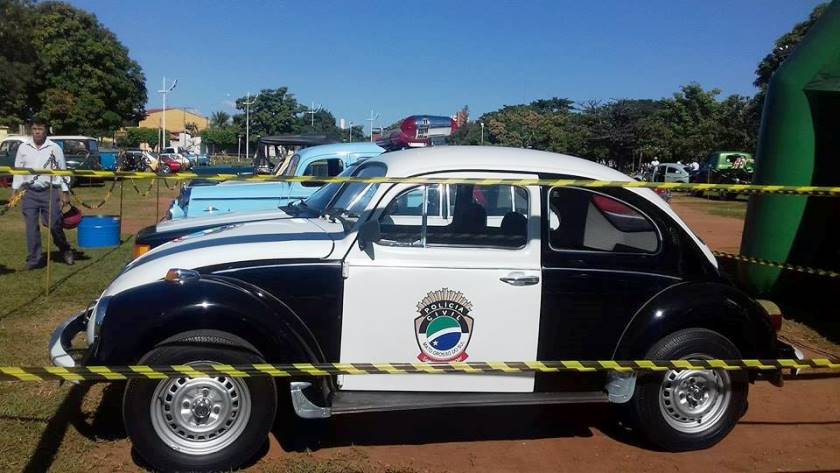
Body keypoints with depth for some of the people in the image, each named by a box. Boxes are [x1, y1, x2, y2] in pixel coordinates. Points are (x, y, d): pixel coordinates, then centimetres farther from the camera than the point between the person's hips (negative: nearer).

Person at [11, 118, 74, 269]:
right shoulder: (23, 147, 8)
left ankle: (65, 250, 21)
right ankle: (34, 259, 8)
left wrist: (65, 192, 1)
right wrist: (15, 190, 8)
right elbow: (18, 170, 12)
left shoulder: (54, 148, 2)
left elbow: (62, 170, 4)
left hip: (49, 191, -2)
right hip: (29, 192, 2)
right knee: (31, 226, 1)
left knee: (54, 224, -3)